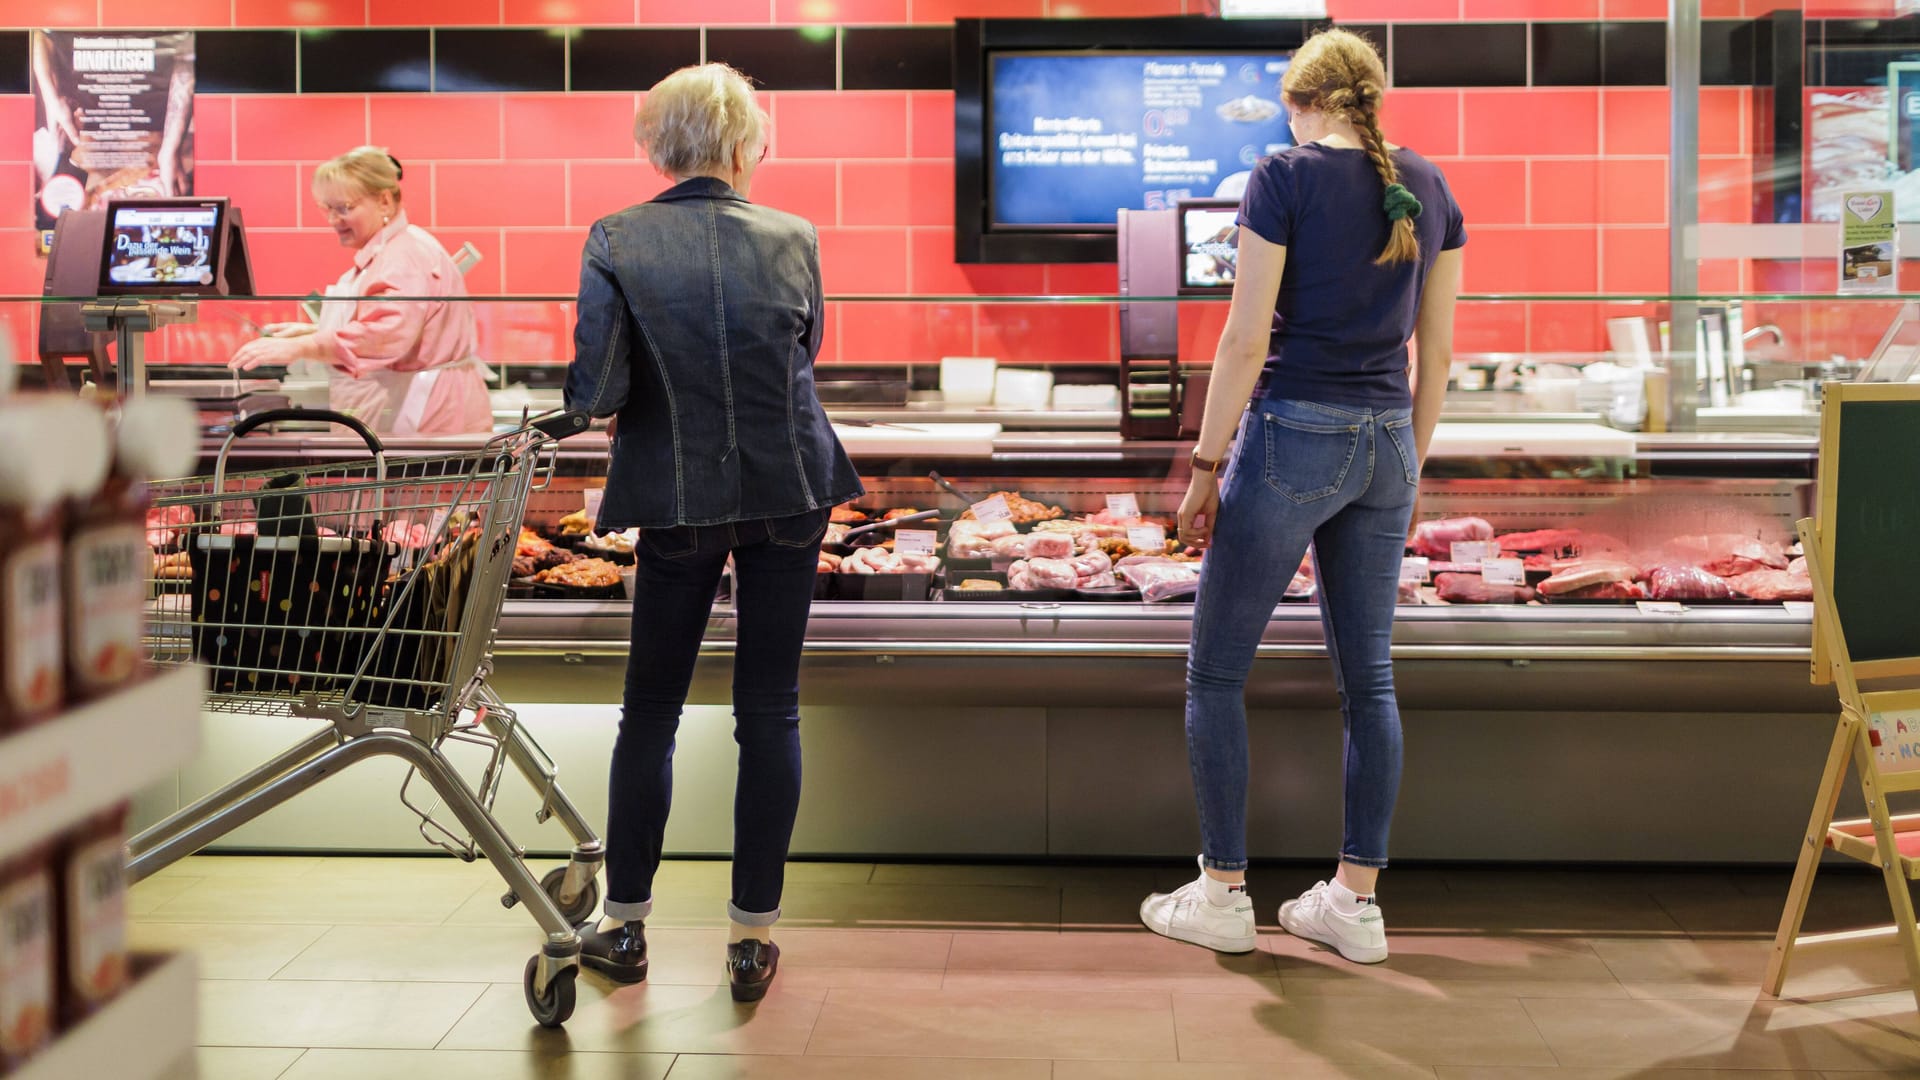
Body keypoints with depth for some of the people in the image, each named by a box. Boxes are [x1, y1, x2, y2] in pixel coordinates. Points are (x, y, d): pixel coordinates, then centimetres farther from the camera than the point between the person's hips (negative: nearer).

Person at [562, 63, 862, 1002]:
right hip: (789, 491, 1)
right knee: (770, 709, 7)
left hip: (678, 497, -1)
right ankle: (753, 938, 12)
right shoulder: (790, 238, -2)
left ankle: (625, 926, 20)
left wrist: (601, 402, 7)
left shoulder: (615, 241, -9)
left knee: (651, 708, 12)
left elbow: (596, 388, -14)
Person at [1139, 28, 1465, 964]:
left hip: (1292, 435, -6)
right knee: (1367, 676, 10)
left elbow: (1245, 340, -12)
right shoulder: (1428, 187, 9)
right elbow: (1436, 349, 10)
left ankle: (1222, 895, 10)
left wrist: (1204, 468, -6)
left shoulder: (1286, 178, -8)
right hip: (1384, 441, 6)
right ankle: (1354, 902, 15)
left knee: (1217, 670, 6)